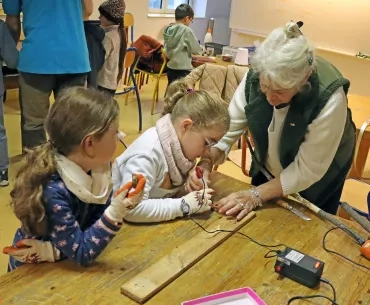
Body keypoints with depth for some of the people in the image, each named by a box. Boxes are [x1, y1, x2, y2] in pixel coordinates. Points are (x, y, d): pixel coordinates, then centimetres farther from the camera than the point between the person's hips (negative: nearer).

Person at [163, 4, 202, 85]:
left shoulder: (168, 30, 5)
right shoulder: (187, 30, -14)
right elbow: (196, 50, -8)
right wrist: (201, 49, 12)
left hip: (170, 68, 7)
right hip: (183, 70, -7)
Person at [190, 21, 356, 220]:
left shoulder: (329, 100, -36)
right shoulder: (256, 76, -26)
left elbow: (308, 170, -30)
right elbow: (230, 124, -20)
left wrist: (256, 194, -34)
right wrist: (208, 161, -36)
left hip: (314, 184, -3)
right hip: (267, 169, 4)